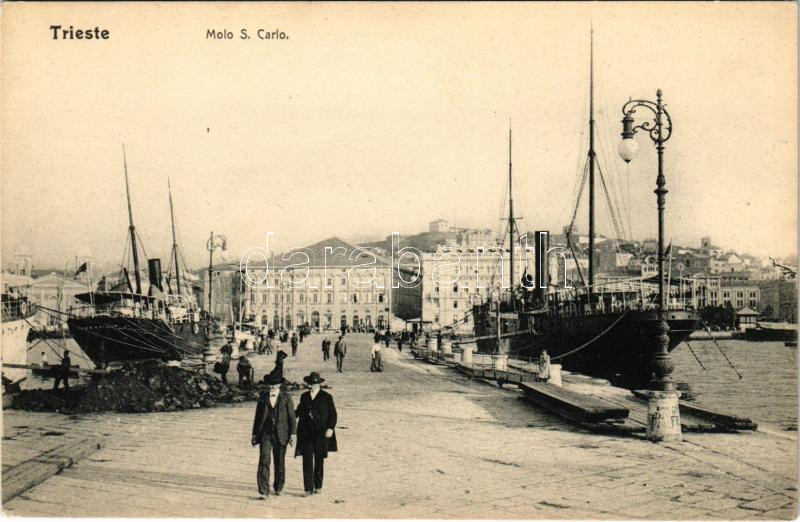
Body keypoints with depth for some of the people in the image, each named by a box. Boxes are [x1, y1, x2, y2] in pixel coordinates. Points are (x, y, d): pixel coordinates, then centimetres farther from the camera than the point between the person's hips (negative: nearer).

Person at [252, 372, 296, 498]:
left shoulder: (286, 397, 0)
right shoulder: (263, 397, 5)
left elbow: (291, 416, 0)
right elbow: (258, 416, 10)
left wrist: (293, 434, -5)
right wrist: (254, 434, 9)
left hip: (280, 435, 0)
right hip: (265, 433, 0)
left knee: (280, 462, 10)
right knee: (264, 460, -12)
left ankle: (278, 488, 29)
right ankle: (263, 491, -11)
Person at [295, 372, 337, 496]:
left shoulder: (326, 397, 1)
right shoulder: (304, 396, 11)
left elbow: (332, 414, 0)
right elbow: (299, 411, 20)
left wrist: (330, 428, -11)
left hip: (321, 433, -2)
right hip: (306, 433, 2)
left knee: (319, 460, 8)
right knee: (307, 461, -5)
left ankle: (318, 486, 21)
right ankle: (308, 488, -4)